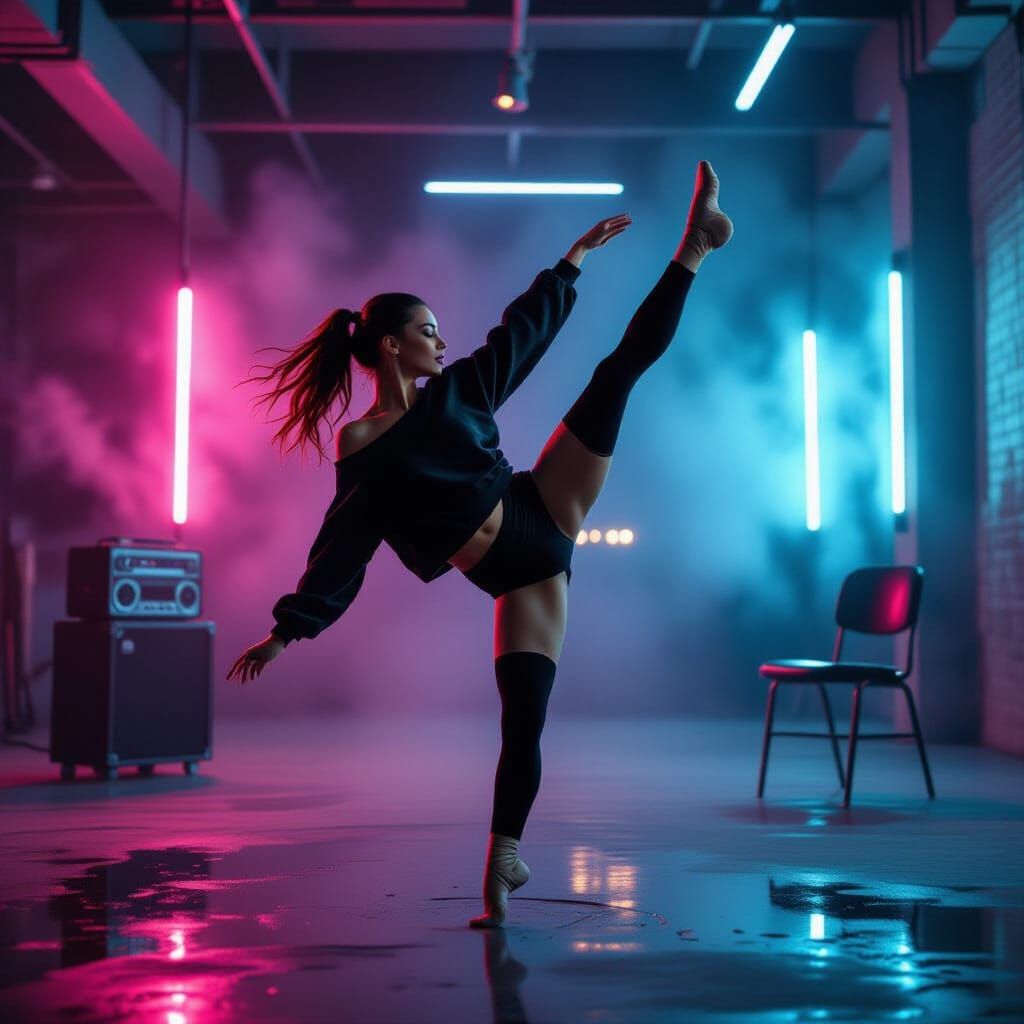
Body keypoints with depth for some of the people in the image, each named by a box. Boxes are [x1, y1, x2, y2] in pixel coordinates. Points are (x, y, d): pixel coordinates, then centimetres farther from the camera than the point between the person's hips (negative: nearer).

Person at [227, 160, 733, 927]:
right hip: (518, 577, -5)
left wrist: (575, 256, 18)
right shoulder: (362, 454, -10)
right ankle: (503, 864, 8)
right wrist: (288, 631, -13)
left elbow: (522, 329, 15)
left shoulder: (458, 389, 5)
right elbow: (340, 554, -8)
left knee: (625, 363, 4)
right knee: (522, 721, -8)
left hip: (543, 514, 5)